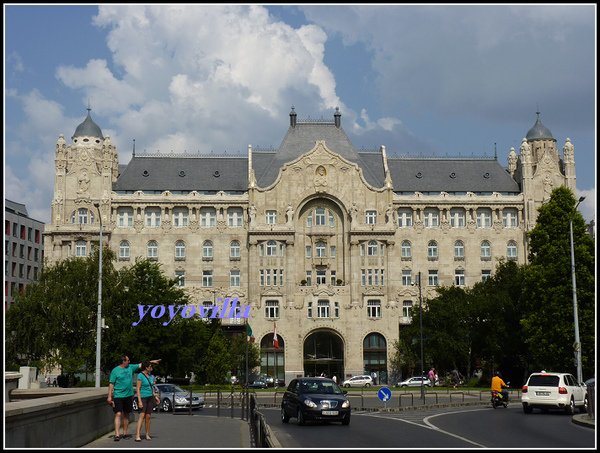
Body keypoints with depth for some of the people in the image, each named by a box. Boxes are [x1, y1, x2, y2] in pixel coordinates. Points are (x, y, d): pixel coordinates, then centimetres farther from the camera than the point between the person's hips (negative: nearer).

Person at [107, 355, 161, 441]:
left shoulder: (130, 367, 9)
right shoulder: (115, 371, -7)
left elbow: (141, 365, 19)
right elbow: (111, 384, -8)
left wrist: (152, 361, 18)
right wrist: (109, 396, -12)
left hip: (128, 395, 6)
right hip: (118, 396, -6)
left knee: (126, 415, 12)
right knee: (118, 414, -13)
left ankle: (125, 433, 21)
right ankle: (117, 435, -17)